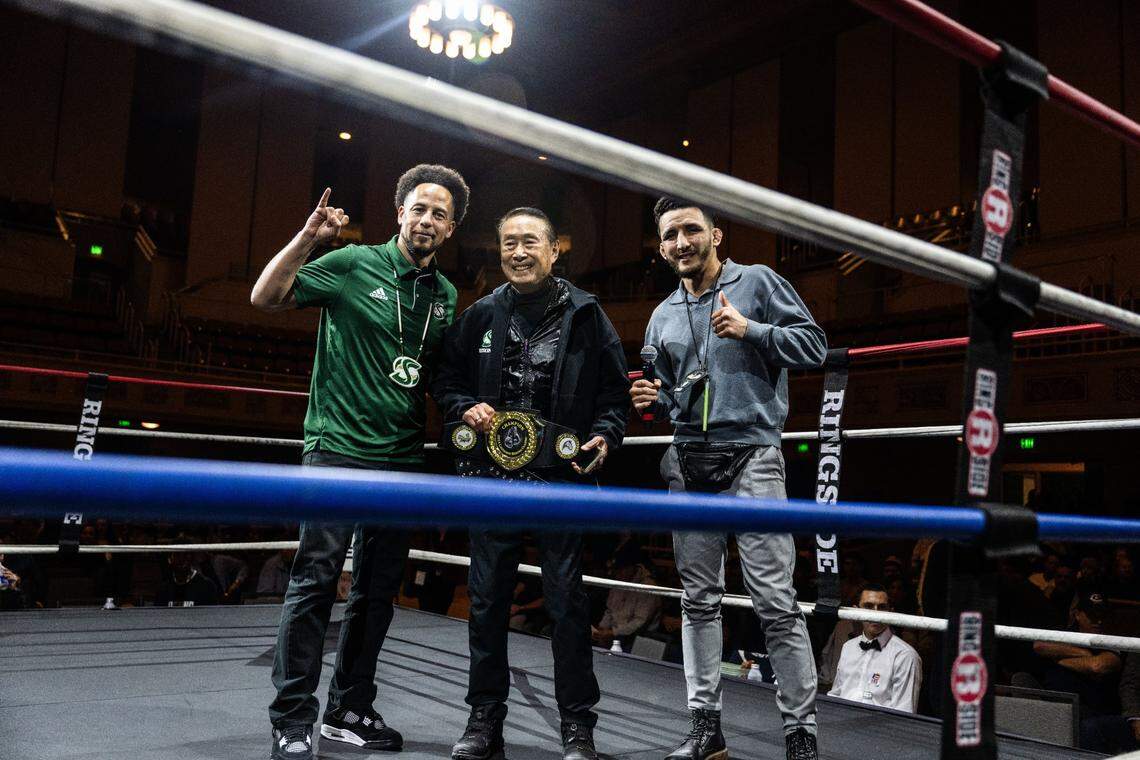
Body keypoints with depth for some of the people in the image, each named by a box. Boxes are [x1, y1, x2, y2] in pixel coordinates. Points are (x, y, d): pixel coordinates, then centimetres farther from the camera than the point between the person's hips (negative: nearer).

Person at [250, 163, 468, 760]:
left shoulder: (446, 296, 12)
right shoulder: (354, 264, -2)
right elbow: (265, 298, -5)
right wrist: (308, 238, -17)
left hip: (402, 459, 6)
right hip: (338, 448, -5)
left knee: (378, 592, 10)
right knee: (316, 582, -6)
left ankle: (349, 711, 23)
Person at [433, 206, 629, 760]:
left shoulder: (584, 314, 3)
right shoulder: (480, 316, 10)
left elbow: (614, 388, 5)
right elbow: (446, 380, 17)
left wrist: (604, 435, -12)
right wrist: (465, 408, -3)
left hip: (561, 474, -3)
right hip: (492, 473, 3)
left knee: (566, 599, 2)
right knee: (487, 597, 9)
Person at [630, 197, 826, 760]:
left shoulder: (758, 282, 3)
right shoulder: (662, 317, 17)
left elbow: (814, 345, -2)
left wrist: (751, 330, -15)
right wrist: (650, 400, 0)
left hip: (750, 455, -5)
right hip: (689, 463, 5)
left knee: (775, 601, -7)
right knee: (699, 600, 8)